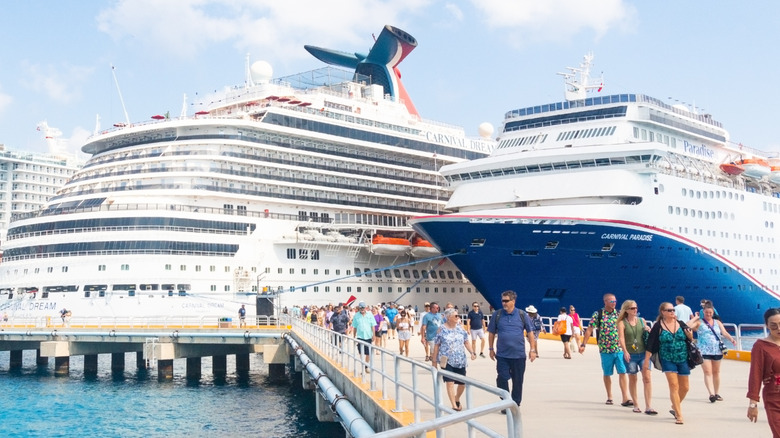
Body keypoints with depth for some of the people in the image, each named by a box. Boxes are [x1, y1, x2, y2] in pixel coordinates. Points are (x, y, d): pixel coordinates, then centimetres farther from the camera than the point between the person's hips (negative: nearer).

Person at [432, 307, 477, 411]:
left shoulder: (460, 328, 6)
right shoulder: (442, 329, -5)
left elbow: (466, 342, 11)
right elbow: (436, 345, -2)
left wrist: (472, 352, -5)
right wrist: (434, 361, -2)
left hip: (460, 361, 4)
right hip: (447, 361, -4)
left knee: (462, 383, 9)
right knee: (450, 382, -11)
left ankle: (457, 399, 36)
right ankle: (454, 405, -7)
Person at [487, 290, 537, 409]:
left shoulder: (522, 315, 1)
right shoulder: (497, 314, 2)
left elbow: (530, 332, 5)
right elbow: (491, 332, 9)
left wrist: (532, 350, 1)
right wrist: (491, 349, 8)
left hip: (519, 355, 0)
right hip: (502, 355, 0)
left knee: (518, 381, 8)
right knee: (502, 379, -6)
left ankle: (516, 404, 23)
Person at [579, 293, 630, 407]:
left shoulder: (619, 314, 4)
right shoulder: (598, 314, -2)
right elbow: (589, 330, -1)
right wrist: (583, 344, -6)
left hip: (620, 349, 1)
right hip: (605, 349, -1)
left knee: (622, 372, -6)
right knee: (607, 374, 9)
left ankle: (625, 398, -7)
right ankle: (609, 397, 23)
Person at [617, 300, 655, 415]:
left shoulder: (642, 320, 9)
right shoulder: (622, 323, -2)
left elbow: (647, 335, 21)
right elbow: (621, 338, -14)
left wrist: (648, 331, -2)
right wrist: (625, 352, -28)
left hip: (643, 353, 2)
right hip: (630, 355, -2)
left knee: (647, 377, -8)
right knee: (632, 379, 9)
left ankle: (648, 407, -7)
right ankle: (636, 405, 24)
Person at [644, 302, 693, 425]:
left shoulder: (681, 324, 4)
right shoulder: (658, 326, -5)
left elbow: (691, 341, 13)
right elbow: (650, 344, -4)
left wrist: (690, 336, -10)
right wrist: (646, 360, -6)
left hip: (683, 359, 4)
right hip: (667, 360, -4)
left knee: (684, 388, 10)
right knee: (674, 386, -12)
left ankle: (675, 407, 35)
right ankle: (679, 415, -8)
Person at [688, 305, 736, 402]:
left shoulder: (717, 323, 15)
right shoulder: (699, 322, 3)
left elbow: (724, 333, 6)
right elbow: (688, 325, -13)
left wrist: (731, 340, -11)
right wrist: (696, 317, -3)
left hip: (717, 351, 4)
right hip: (704, 351, -4)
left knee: (716, 372, 12)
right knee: (708, 372, -12)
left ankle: (716, 393, 23)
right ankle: (711, 394, -19)